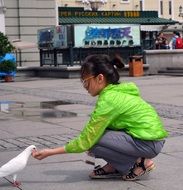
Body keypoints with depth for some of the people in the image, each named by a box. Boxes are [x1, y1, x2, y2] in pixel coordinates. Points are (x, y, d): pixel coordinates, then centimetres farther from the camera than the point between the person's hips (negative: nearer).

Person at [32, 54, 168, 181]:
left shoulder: (108, 100, -20)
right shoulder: (117, 90, 7)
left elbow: (86, 141, -19)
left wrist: (51, 152, -13)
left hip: (149, 143, -9)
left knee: (93, 141, -15)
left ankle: (139, 162, -3)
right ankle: (114, 167, 15)